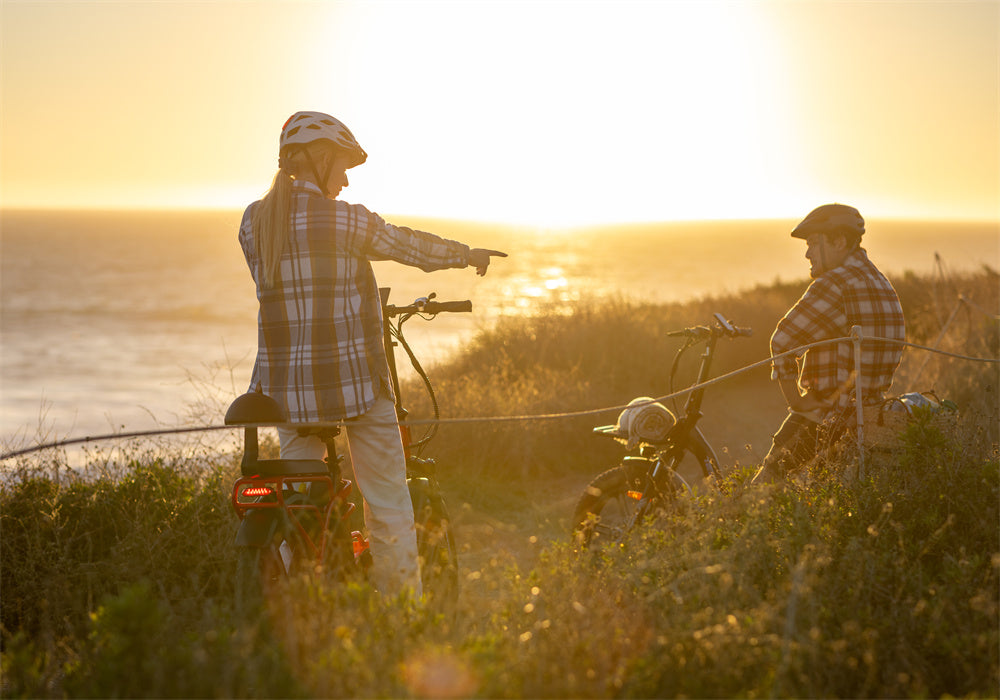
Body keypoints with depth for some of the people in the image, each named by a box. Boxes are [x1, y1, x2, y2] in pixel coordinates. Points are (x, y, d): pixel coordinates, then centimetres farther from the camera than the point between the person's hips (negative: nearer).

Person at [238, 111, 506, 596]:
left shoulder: (253, 221, 4)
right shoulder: (344, 220, -10)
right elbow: (410, 245, 3)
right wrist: (467, 254, 21)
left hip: (284, 383, 5)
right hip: (353, 375, -4)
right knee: (388, 507, 6)